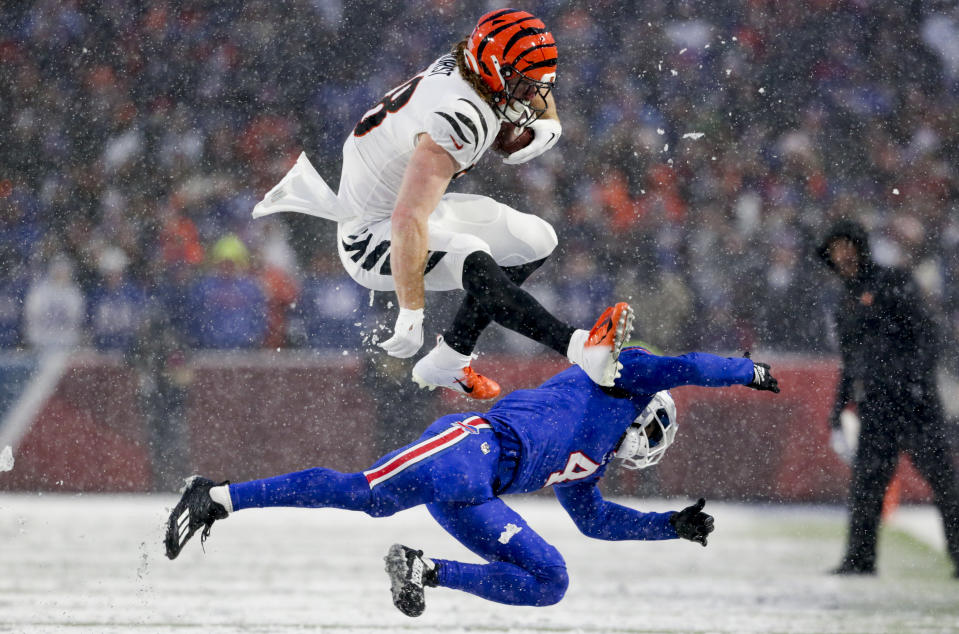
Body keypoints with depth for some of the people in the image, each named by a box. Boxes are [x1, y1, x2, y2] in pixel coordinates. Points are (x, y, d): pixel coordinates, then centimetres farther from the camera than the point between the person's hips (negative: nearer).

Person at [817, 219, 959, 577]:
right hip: (873, 406, 6)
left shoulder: (892, 284, 2)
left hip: (911, 398, -6)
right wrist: (837, 417, 24)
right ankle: (860, 558, 2)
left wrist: (919, 376, -20)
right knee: (866, 482, -2)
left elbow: (925, 331, -6)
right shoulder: (846, 307, 23)